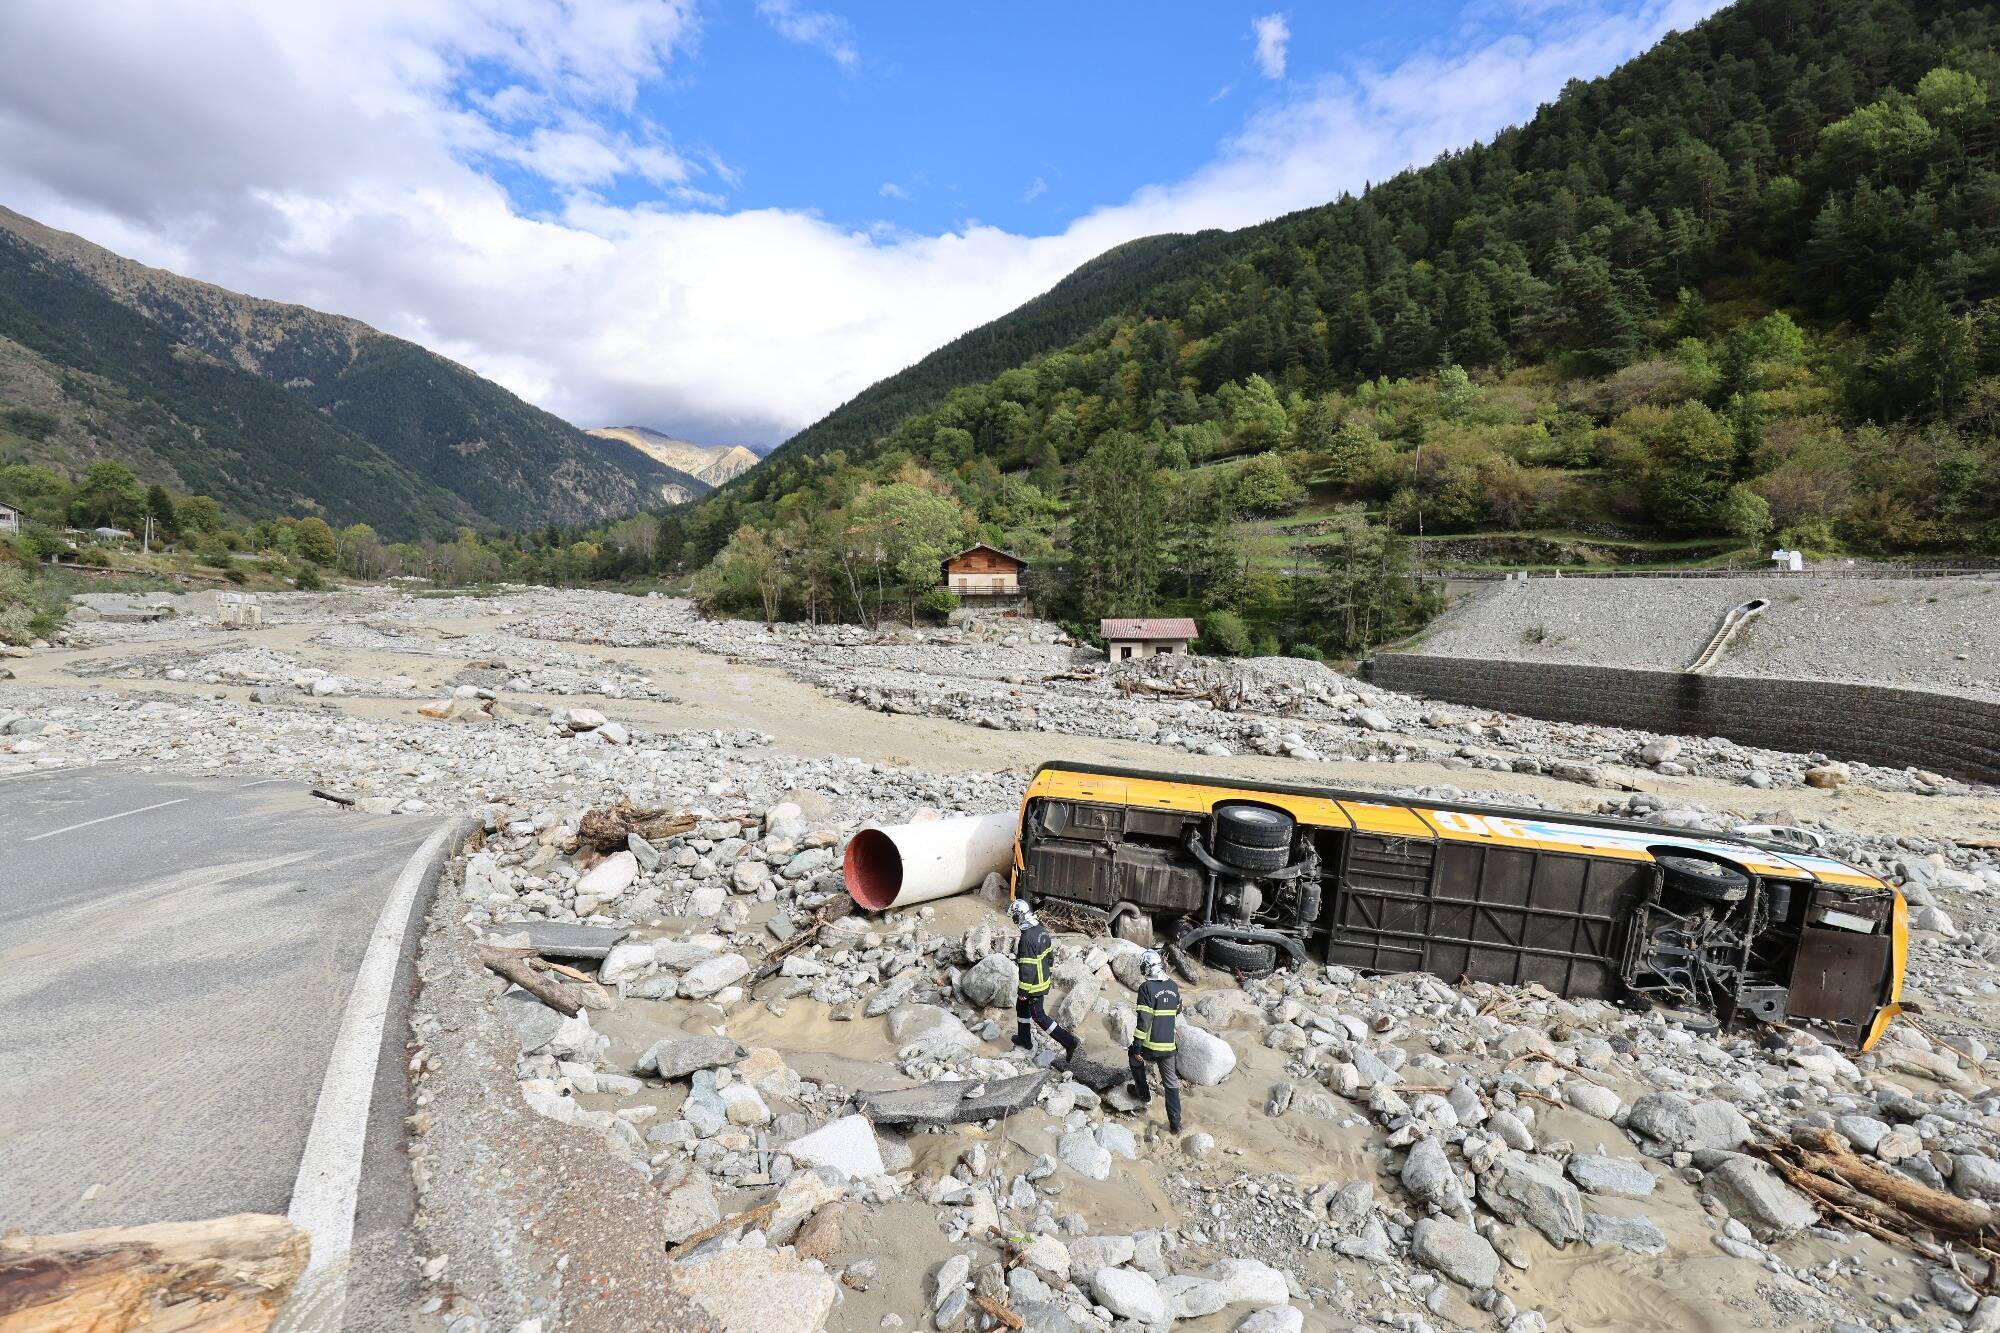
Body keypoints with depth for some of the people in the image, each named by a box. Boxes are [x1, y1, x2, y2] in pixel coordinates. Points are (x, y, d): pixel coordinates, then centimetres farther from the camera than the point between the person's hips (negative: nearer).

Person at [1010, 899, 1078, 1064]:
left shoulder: (1027, 939, -31)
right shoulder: (1041, 930, -2)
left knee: (1039, 1016, 5)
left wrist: (1023, 991, -16)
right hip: (1044, 979, 9)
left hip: (1033, 985, -9)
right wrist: (1046, 973, 22)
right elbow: (1050, 953, 10)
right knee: (1021, 1007, 25)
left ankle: (1068, 1041, 5)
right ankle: (1024, 1039, 40)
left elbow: (1027, 969, -27)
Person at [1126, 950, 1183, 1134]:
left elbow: (1143, 1020, -19)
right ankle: (1175, 1123, 15)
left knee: (1135, 1058, 27)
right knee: (1171, 1083, 15)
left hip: (1150, 1045, -4)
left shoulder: (1146, 987, -16)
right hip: (1169, 1046, 5)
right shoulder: (1174, 986, 4)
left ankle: (1144, 1095, 32)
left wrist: (1137, 1048, -15)